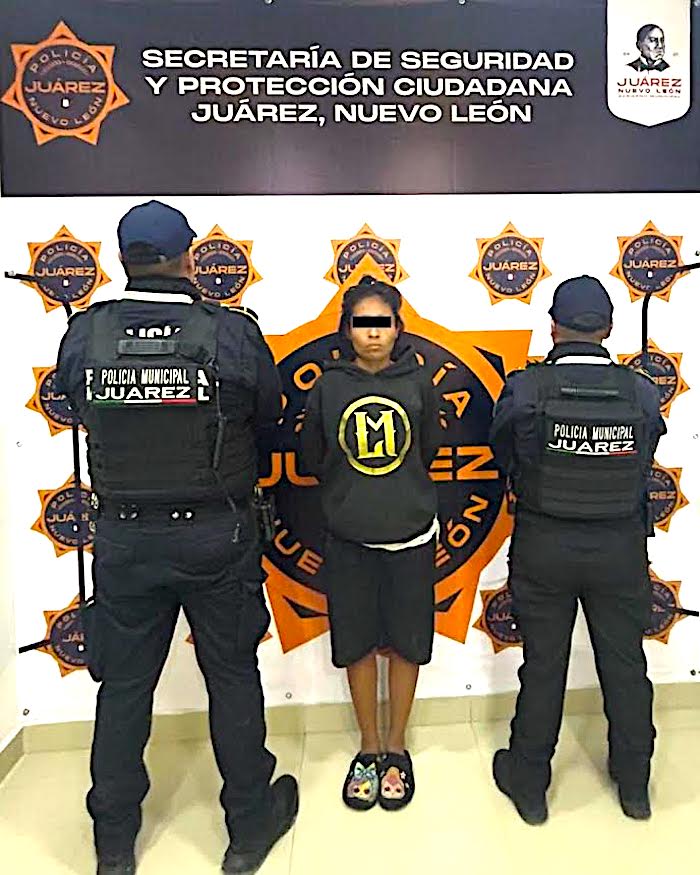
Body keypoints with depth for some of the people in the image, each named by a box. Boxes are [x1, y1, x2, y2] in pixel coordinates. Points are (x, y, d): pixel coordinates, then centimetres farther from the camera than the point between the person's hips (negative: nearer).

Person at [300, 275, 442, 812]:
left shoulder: (418, 383, -4)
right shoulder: (329, 386, -4)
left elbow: (428, 450, 9)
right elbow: (313, 459, 7)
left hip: (410, 536, 0)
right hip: (349, 540, 0)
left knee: (405, 642, 13)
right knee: (357, 645, 13)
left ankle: (397, 748, 35)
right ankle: (369, 748, 36)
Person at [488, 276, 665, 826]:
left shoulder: (524, 389, -17)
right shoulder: (643, 394, -10)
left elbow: (504, 459, -3)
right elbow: (644, 468, 1)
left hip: (543, 548, -1)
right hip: (621, 548, 2)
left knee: (543, 668, 14)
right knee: (625, 666, 20)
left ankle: (529, 784, 34)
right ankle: (635, 785, 41)